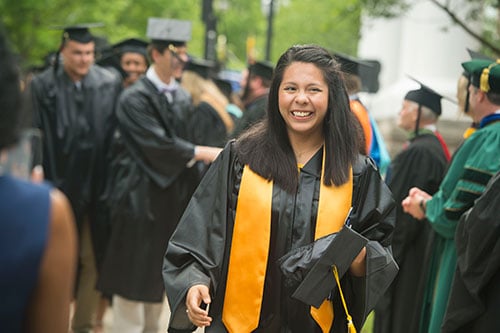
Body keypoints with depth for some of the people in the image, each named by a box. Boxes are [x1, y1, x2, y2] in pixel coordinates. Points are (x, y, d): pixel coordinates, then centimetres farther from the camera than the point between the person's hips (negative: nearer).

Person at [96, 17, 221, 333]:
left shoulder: (184, 97, 9)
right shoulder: (135, 98, -11)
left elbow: (184, 141, 11)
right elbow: (157, 144, -19)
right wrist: (202, 153, -19)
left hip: (174, 196, 6)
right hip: (142, 196, -6)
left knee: (158, 274, 13)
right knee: (135, 272, -2)